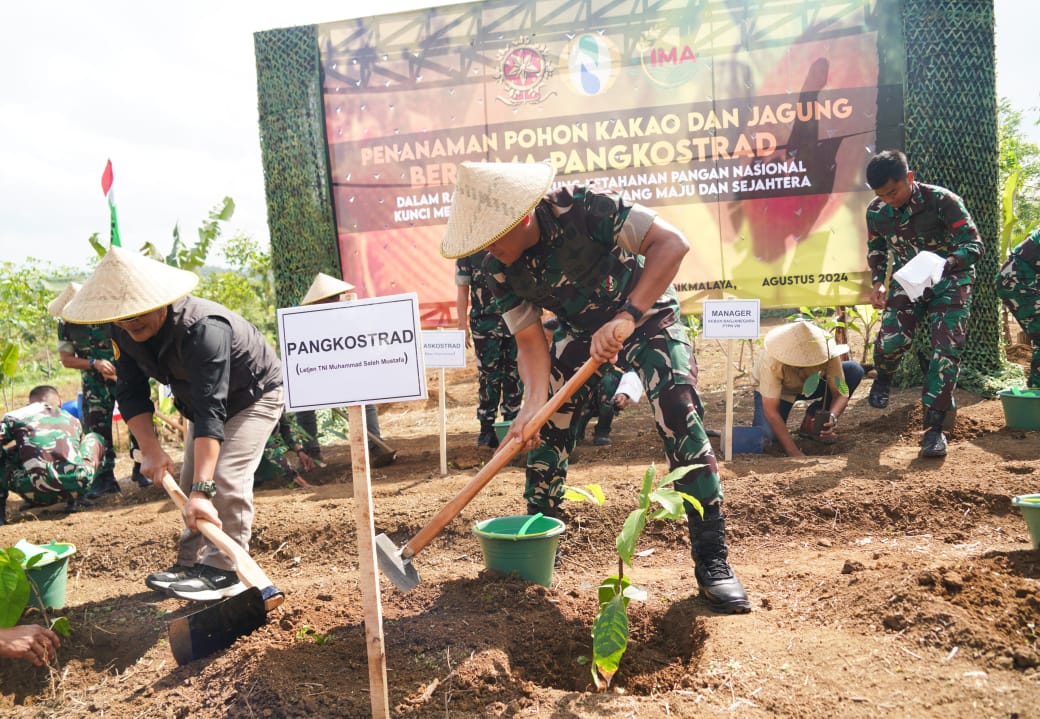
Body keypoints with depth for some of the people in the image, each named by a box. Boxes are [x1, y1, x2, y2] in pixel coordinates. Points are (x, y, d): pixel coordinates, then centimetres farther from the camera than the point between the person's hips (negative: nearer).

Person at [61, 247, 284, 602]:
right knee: (190, 481, 8)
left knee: (225, 477, -20)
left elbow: (211, 412, -47)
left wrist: (202, 490, -51)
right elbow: (131, 393, -12)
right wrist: (150, 448, -27)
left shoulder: (203, 329, -42)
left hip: (255, 396, -8)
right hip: (204, 399, 8)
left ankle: (223, 572, -11)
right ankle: (191, 562, 18)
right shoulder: (125, 333, -17)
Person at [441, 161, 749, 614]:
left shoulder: (583, 209, -32)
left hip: (645, 315, -5)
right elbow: (531, 342, -12)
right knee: (545, 427, 3)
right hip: (580, 330, 6)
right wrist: (533, 402, -30)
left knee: (679, 419, -22)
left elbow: (671, 242, -35)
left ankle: (712, 562, -12)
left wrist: (626, 318, -43)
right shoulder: (500, 271, -15)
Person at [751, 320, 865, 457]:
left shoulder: (826, 352, -31)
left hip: (808, 385, 4)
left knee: (854, 370, -19)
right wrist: (794, 453, -44)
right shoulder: (772, 363, -39)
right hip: (773, 389, -4)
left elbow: (841, 393, -26)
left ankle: (811, 423, -8)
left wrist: (832, 417, -49)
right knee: (769, 434, -34)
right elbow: (770, 410, -39)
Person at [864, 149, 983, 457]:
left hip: (949, 282, -2)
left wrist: (948, 263, -43)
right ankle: (884, 376, 18)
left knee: (947, 349, -13)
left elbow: (974, 244, -22)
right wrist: (877, 283, -6)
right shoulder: (876, 211, -9)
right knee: (892, 337, -20)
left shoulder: (943, 200, -22)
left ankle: (934, 427, -7)